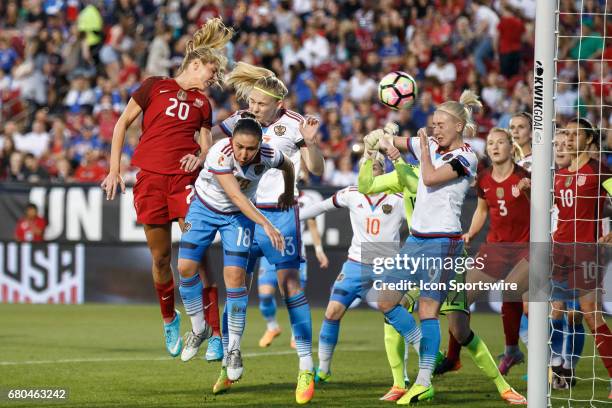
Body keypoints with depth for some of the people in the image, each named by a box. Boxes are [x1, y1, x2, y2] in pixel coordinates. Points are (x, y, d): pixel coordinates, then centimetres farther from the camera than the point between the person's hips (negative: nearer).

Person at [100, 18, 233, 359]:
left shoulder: (203, 103, 17)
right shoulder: (155, 87, 7)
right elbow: (122, 123, 8)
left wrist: (200, 157, -5)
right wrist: (114, 169, 3)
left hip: (185, 178, 1)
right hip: (151, 179, -1)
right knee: (161, 257, 5)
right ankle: (169, 319, 29)